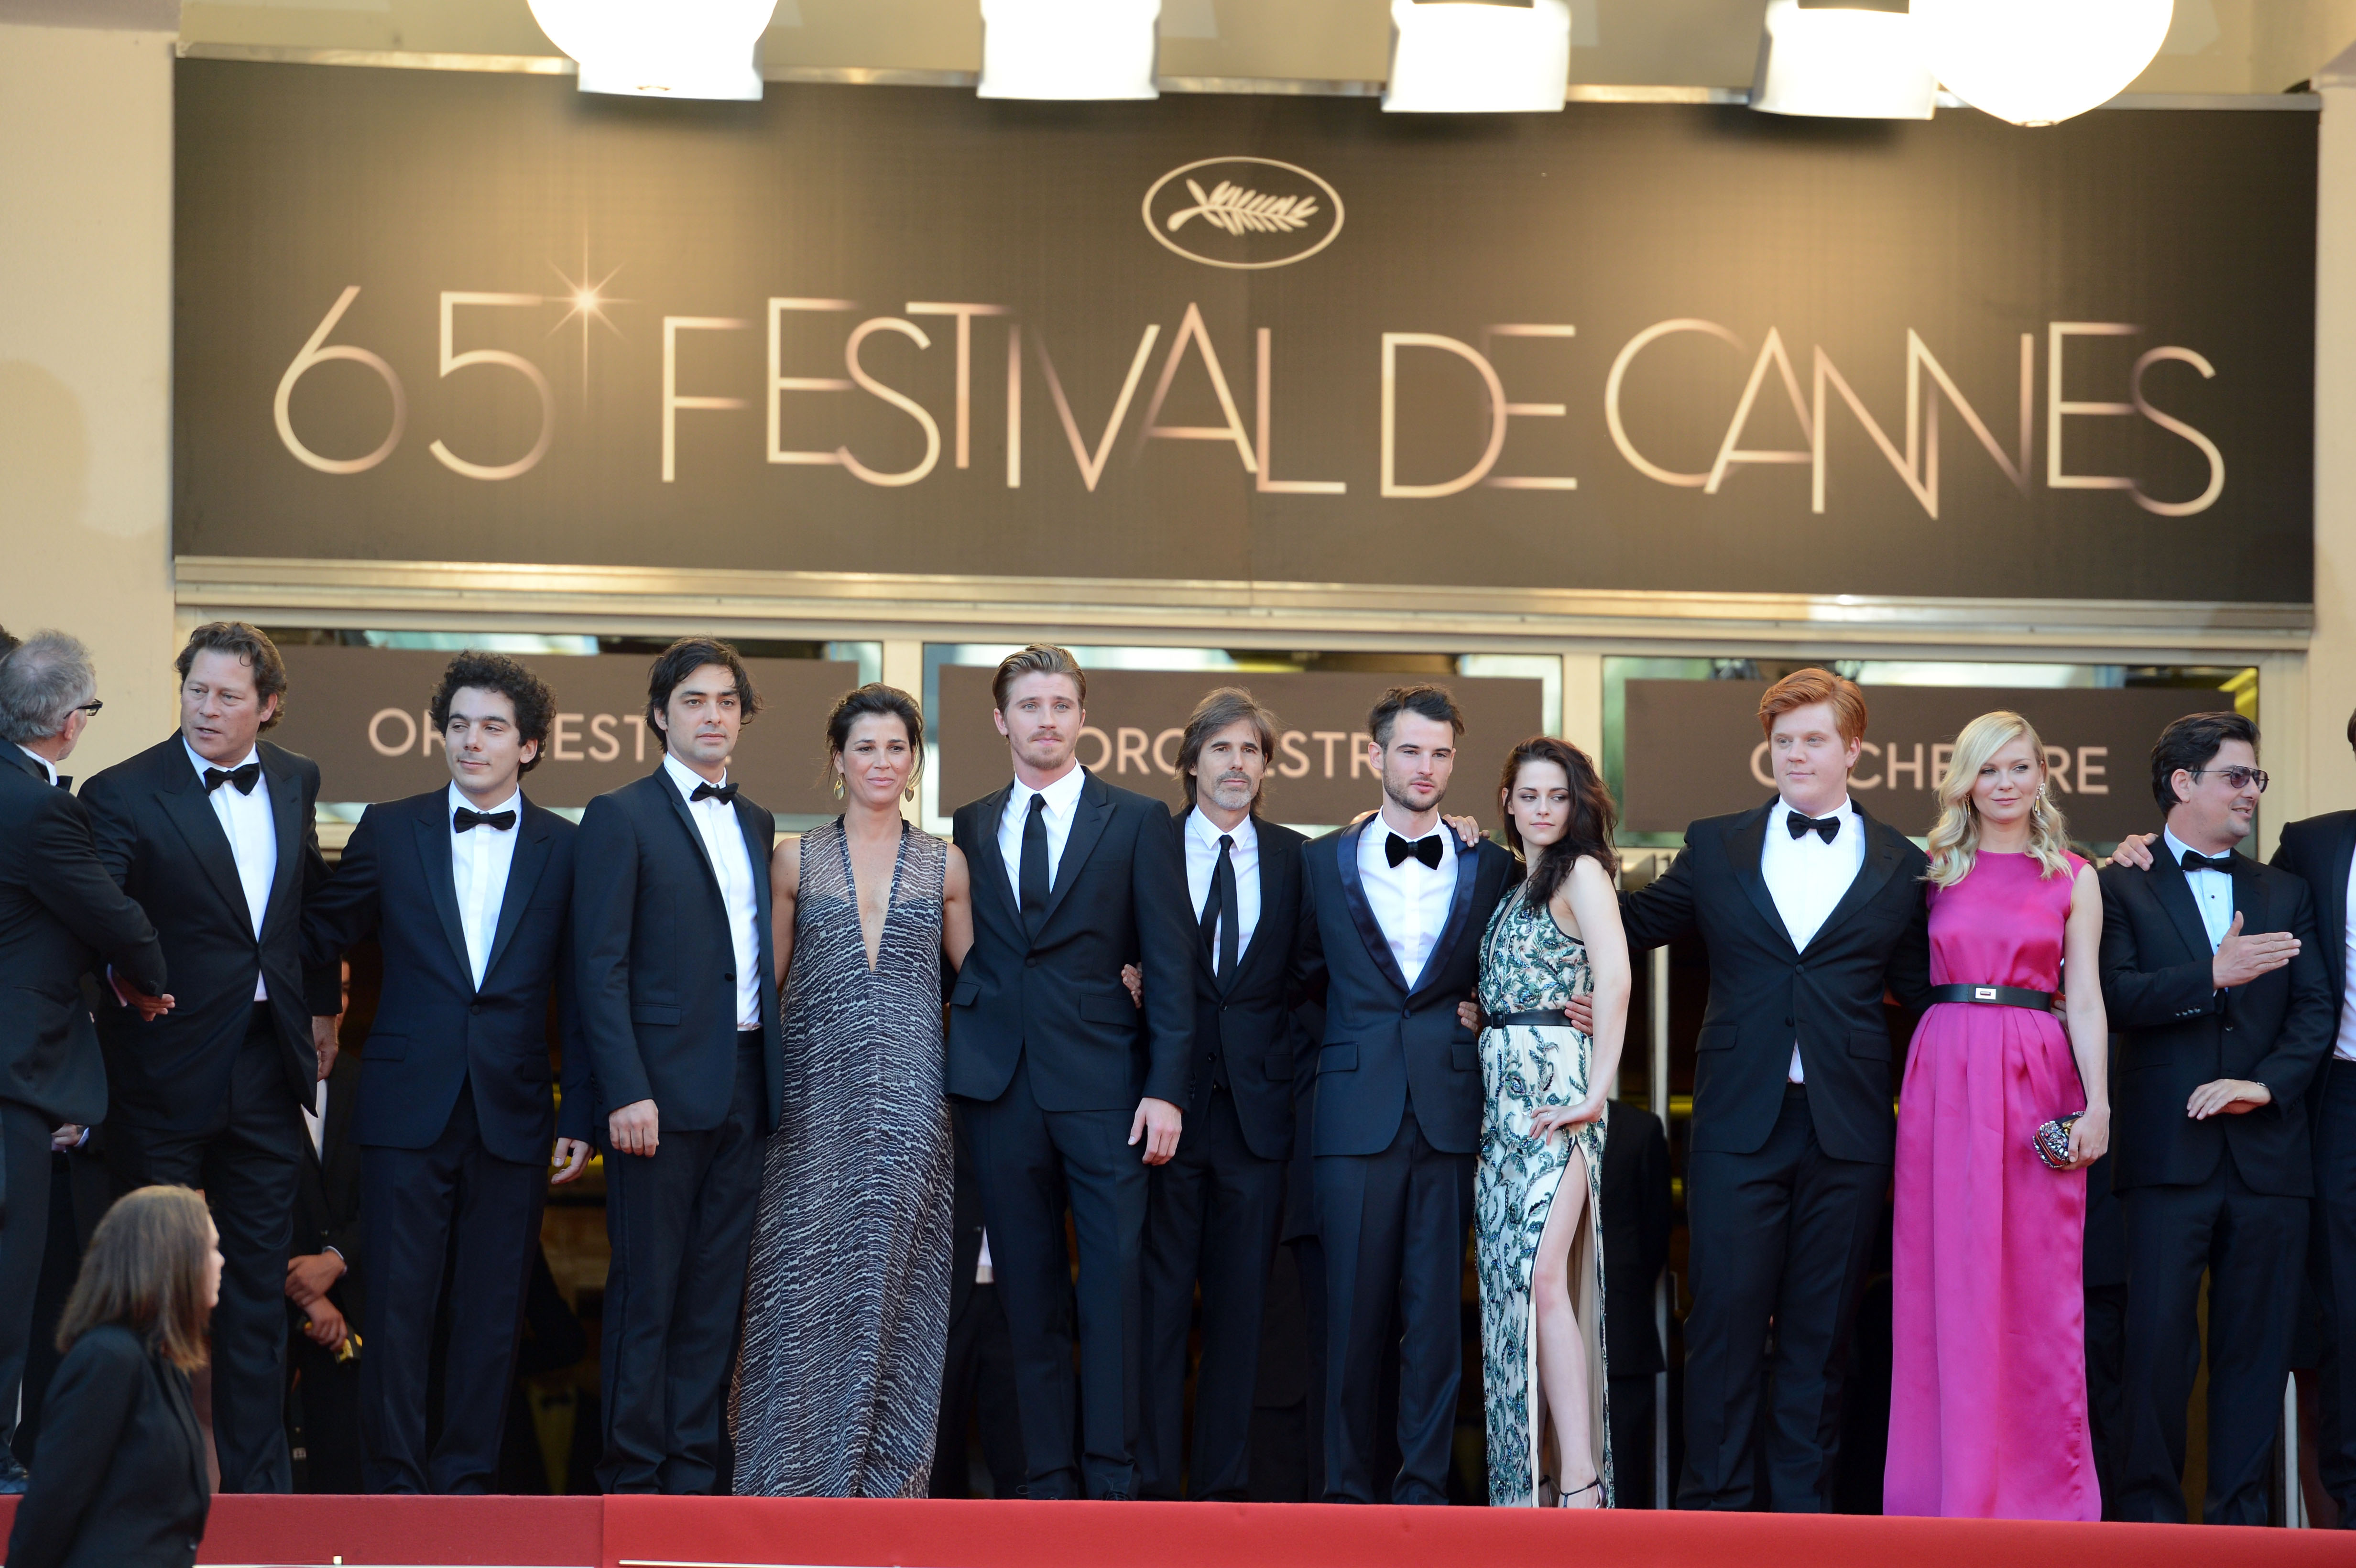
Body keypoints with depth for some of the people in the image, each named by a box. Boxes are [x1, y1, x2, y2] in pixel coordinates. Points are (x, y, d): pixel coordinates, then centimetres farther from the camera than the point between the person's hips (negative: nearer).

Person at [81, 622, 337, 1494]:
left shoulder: (296, 783, 7)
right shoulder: (124, 795, -10)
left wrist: (322, 1006, 20)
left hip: (267, 1061, 5)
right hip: (169, 1067, -5)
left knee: (259, 1281, 10)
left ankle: (255, 1473, 17)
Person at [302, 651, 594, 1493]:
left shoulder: (564, 849, 5)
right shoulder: (389, 830, 6)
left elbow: (579, 995, 5)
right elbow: (323, 936, 13)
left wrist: (579, 1117, 1)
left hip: (514, 1113, 0)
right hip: (408, 1107, 0)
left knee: (492, 1311, 4)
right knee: (397, 1301, 0)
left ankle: (466, 1477, 13)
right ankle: (395, 1481, 7)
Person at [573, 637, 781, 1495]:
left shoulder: (757, 825, 17)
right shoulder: (620, 817, -3)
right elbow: (601, 966, -9)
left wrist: (778, 1074, 7)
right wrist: (626, 1093, -16)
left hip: (745, 1087, 6)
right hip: (665, 1087, -6)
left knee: (716, 1288, 8)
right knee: (647, 1289, -2)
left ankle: (693, 1471, 13)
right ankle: (632, 1476, 5)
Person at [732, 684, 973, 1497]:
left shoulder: (944, 865, 9)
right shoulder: (796, 862, 8)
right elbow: (766, 982, 12)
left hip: (910, 1097, 0)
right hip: (816, 1090, 0)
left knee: (895, 1274, -1)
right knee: (804, 1274, -3)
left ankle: (882, 1475, 6)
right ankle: (794, 1470, 6)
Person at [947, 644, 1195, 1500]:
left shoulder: (1138, 821, 4)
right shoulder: (968, 829, 13)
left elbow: (1170, 965, 0)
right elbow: (959, 957, 17)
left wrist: (1165, 1089, -8)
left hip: (1103, 1082, -2)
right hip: (999, 1081, 3)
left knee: (1116, 1283, -6)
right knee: (1030, 1293, 5)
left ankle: (1114, 1477, -2)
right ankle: (1048, 1480, 9)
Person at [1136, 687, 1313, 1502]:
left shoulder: (1295, 857, 9)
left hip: (1258, 1100, 2)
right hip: (1168, 1099, -2)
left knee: (1242, 1299, 4)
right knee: (1158, 1297, -1)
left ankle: (1225, 1481, 10)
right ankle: (1150, 1481, 3)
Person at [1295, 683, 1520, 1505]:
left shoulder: (1490, 867, 10)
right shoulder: (1324, 862, 9)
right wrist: (1338, 1048, 11)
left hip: (1449, 1112, 1)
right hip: (1357, 1115, -1)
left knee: (1436, 1312, 0)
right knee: (1353, 1307, -1)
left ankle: (1424, 1486, 6)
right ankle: (1350, 1488, 7)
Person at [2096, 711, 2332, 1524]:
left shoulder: (2284, 893, 17)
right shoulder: (2122, 887, 5)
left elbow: (2316, 1008, 8)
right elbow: (2114, 998, -9)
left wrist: (2265, 1083, -8)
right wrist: (2213, 977, -20)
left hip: (2269, 1150, 4)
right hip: (2167, 1149, -4)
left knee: (2257, 1340, 4)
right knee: (2160, 1336, -4)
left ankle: (2240, 1512, 10)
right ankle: (2151, 1509, 5)